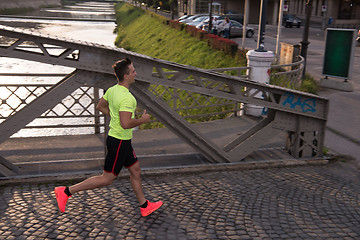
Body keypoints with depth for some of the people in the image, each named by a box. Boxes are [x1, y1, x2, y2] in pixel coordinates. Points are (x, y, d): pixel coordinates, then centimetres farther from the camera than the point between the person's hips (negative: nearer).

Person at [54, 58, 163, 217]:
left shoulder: (112, 89, 3)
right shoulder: (126, 97, -26)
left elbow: (100, 106, 17)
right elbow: (126, 124, -33)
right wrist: (142, 120, -16)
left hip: (122, 140, 10)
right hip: (119, 142, -10)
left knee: (135, 171, 17)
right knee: (107, 179, 2)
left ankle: (144, 206, 30)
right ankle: (66, 191, 9)